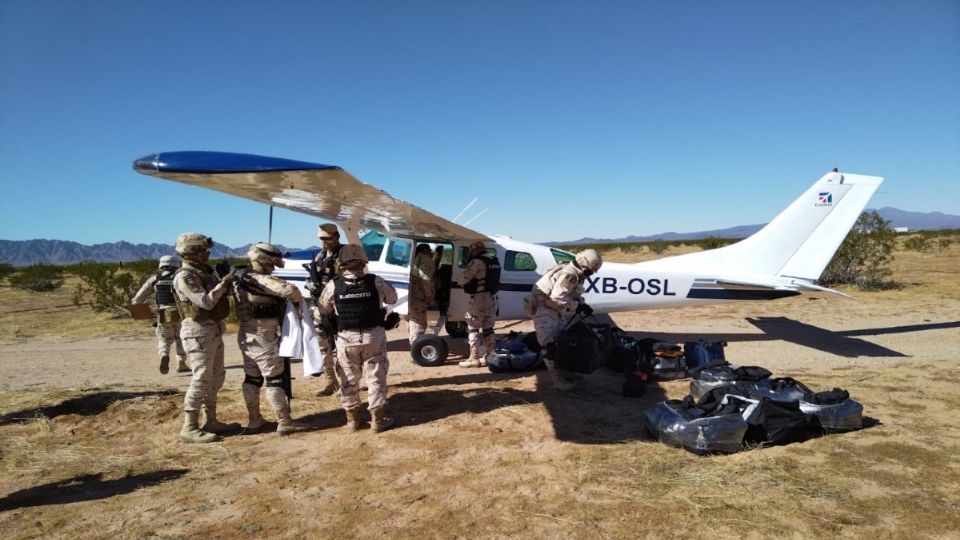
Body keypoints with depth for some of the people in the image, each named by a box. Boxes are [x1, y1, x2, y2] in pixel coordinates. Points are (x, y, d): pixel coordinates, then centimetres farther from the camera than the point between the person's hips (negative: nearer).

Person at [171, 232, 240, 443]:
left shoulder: (206, 271, 13)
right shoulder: (184, 277, -15)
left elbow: (218, 295, 15)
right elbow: (206, 302, -23)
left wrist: (231, 280, 1)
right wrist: (224, 283, -16)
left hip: (214, 330, 9)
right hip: (198, 332, -9)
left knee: (216, 378, 14)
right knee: (201, 380, -7)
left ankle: (211, 421, 23)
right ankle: (189, 428, 0)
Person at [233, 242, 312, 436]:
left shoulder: (240, 280, 9)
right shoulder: (263, 281, -20)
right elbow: (289, 290, -33)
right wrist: (298, 301, -13)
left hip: (246, 336, 9)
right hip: (264, 338, -9)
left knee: (252, 379, 15)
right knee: (275, 380, -2)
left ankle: (254, 420, 24)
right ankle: (284, 422, 4)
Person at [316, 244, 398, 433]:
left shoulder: (333, 286, -7)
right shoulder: (375, 282, -9)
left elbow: (323, 309, 6)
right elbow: (393, 298, 6)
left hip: (346, 339, 1)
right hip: (373, 337, -1)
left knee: (349, 380, 15)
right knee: (376, 378, 9)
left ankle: (352, 418, 24)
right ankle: (378, 419, 13)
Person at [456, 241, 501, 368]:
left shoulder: (477, 262, -15)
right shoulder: (495, 261, 12)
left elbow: (463, 279, -15)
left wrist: (459, 281, 7)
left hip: (479, 298, -8)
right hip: (492, 297, 8)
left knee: (473, 328, -1)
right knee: (488, 328, 15)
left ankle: (474, 358, -1)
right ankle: (490, 355, 17)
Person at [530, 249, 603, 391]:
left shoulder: (577, 275, 3)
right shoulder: (568, 274, -29)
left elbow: (577, 293, 11)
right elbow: (558, 297, -36)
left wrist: (582, 304, -8)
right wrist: (577, 306, -27)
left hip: (555, 309, 11)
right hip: (543, 308, -11)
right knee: (549, 344, -8)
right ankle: (557, 379, -6)